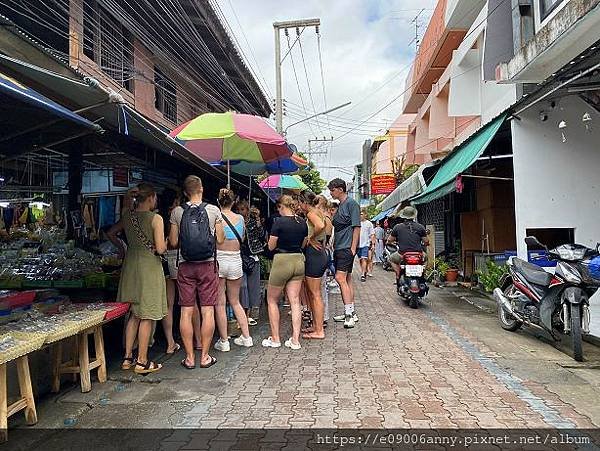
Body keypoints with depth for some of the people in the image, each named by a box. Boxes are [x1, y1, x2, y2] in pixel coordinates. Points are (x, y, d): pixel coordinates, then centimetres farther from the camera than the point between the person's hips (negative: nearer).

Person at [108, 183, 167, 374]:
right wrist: (165, 244, 3)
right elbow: (160, 249, -17)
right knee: (146, 317, 3)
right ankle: (142, 362, 11)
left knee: (134, 314, 17)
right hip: (149, 266, -6)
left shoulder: (127, 216, 5)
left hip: (130, 265, 7)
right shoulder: (155, 218, -13)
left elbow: (111, 233, 19)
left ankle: (128, 358, 23)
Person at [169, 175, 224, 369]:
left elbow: (173, 242, 2)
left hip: (185, 266, 1)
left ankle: (189, 358, 13)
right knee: (208, 311, 5)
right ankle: (205, 356, 12)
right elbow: (220, 239, 0)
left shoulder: (177, 212, 0)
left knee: (186, 312, 7)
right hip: (208, 265, -1)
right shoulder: (213, 210, -2)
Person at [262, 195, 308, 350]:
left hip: (282, 261, -6)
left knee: (272, 300, 11)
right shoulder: (303, 223, 4)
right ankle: (295, 340, 9)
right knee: (295, 301, 8)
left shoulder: (279, 222, -14)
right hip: (298, 261, 6)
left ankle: (275, 339, 15)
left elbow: (271, 246, -7)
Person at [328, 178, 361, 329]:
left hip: (347, 248, -9)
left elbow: (357, 227, -13)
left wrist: (353, 248, -18)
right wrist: (333, 245, 20)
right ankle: (351, 313, 18)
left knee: (340, 278, -15)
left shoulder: (352, 204, -8)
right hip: (338, 248, 9)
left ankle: (349, 314, -11)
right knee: (347, 279, 11)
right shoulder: (340, 206, 19)